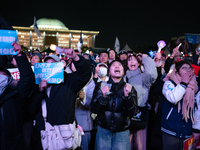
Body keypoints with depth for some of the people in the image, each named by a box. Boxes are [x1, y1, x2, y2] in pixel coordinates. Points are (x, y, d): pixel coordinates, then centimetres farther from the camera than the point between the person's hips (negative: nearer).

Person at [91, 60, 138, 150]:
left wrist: (127, 95, -25)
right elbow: (94, 109, -8)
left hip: (122, 132, 0)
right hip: (103, 131, 0)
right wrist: (104, 97, -25)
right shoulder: (101, 86, -3)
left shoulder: (130, 88, -3)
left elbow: (131, 112, -10)